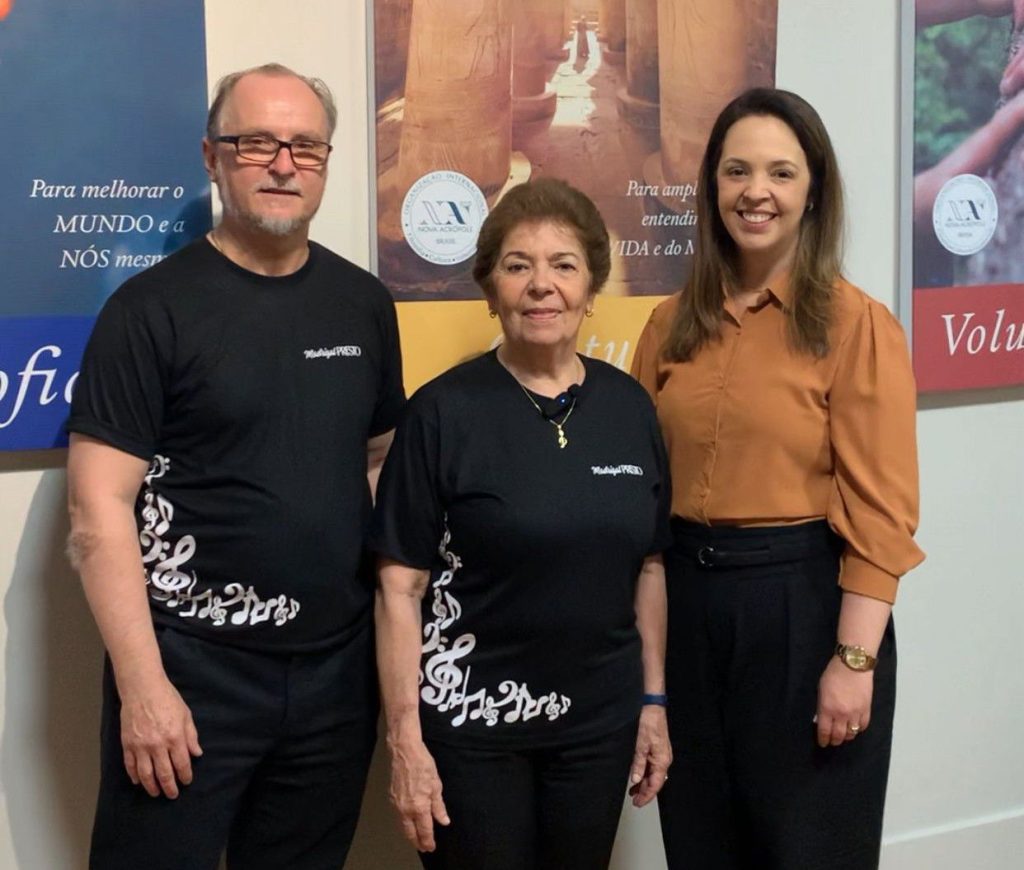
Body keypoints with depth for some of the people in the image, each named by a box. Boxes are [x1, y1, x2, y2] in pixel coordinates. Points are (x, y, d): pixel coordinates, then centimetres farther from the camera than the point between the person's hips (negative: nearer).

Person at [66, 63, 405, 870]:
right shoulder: (153, 308, -7)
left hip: (336, 668, 4)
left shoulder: (363, 303, 7)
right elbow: (100, 511, -11)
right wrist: (142, 684, -16)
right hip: (191, 667, -4)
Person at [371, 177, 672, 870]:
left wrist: (654, 701, 7)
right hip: (469, 722, -3)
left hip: (599, 721, 4)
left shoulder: (629, 405, 3)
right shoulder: (443, 412, -9)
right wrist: (405, 736, -12)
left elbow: (648, 565, 9)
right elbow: (400, 587, -9)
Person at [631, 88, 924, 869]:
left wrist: (854, 660, -16)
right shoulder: (674, 323, 6)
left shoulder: (854, 323, -9)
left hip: (803, 601, -5)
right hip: (688, 597, 5)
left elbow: (879, 510, -12)